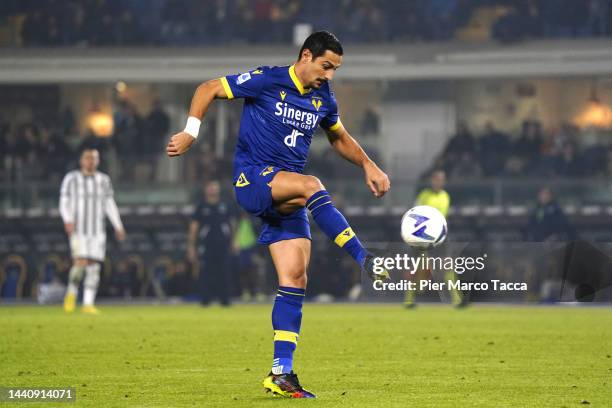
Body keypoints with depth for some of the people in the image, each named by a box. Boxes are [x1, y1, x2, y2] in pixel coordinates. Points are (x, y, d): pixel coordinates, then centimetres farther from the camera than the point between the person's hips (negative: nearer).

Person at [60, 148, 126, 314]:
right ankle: (71, 293, 6)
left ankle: (88, 304, 1)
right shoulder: (72, 179, 1)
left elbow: (109, 204, 16)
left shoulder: (103, 180, 10)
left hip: (98, 230, 3)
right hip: (78, 229, -3)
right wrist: (68, 220, -17)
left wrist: (118, 227, 14)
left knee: (94, 267, -2)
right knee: (81, 262, -18)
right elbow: (64, 203, -1)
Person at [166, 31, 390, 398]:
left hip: (286, 197, 6)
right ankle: (366, 261, -33)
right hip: (252, 179, -6)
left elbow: (341, 139, 28)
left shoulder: (324, 99, 10)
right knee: (311, 186, -35)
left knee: (295, 279, -5)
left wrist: (368, 166, 14)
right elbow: (208, 89, -2)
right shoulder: (267, 81, -8)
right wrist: (191, 132, -12)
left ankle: (282, 373, -3)